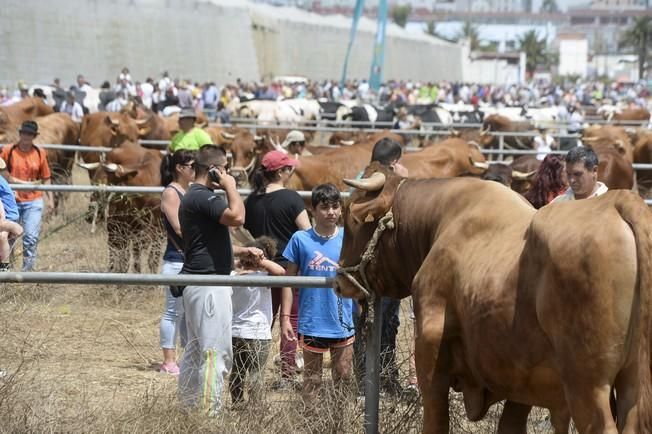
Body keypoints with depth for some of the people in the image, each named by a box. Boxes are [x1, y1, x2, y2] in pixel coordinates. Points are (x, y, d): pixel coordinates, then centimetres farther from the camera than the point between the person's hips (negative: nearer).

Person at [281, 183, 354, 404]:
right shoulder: (301, 239, -3)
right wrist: (285, 317, -3)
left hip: (342, 324, 1)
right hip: (312, 324, -1)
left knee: (343, 378, 9)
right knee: (312, 381, 10)